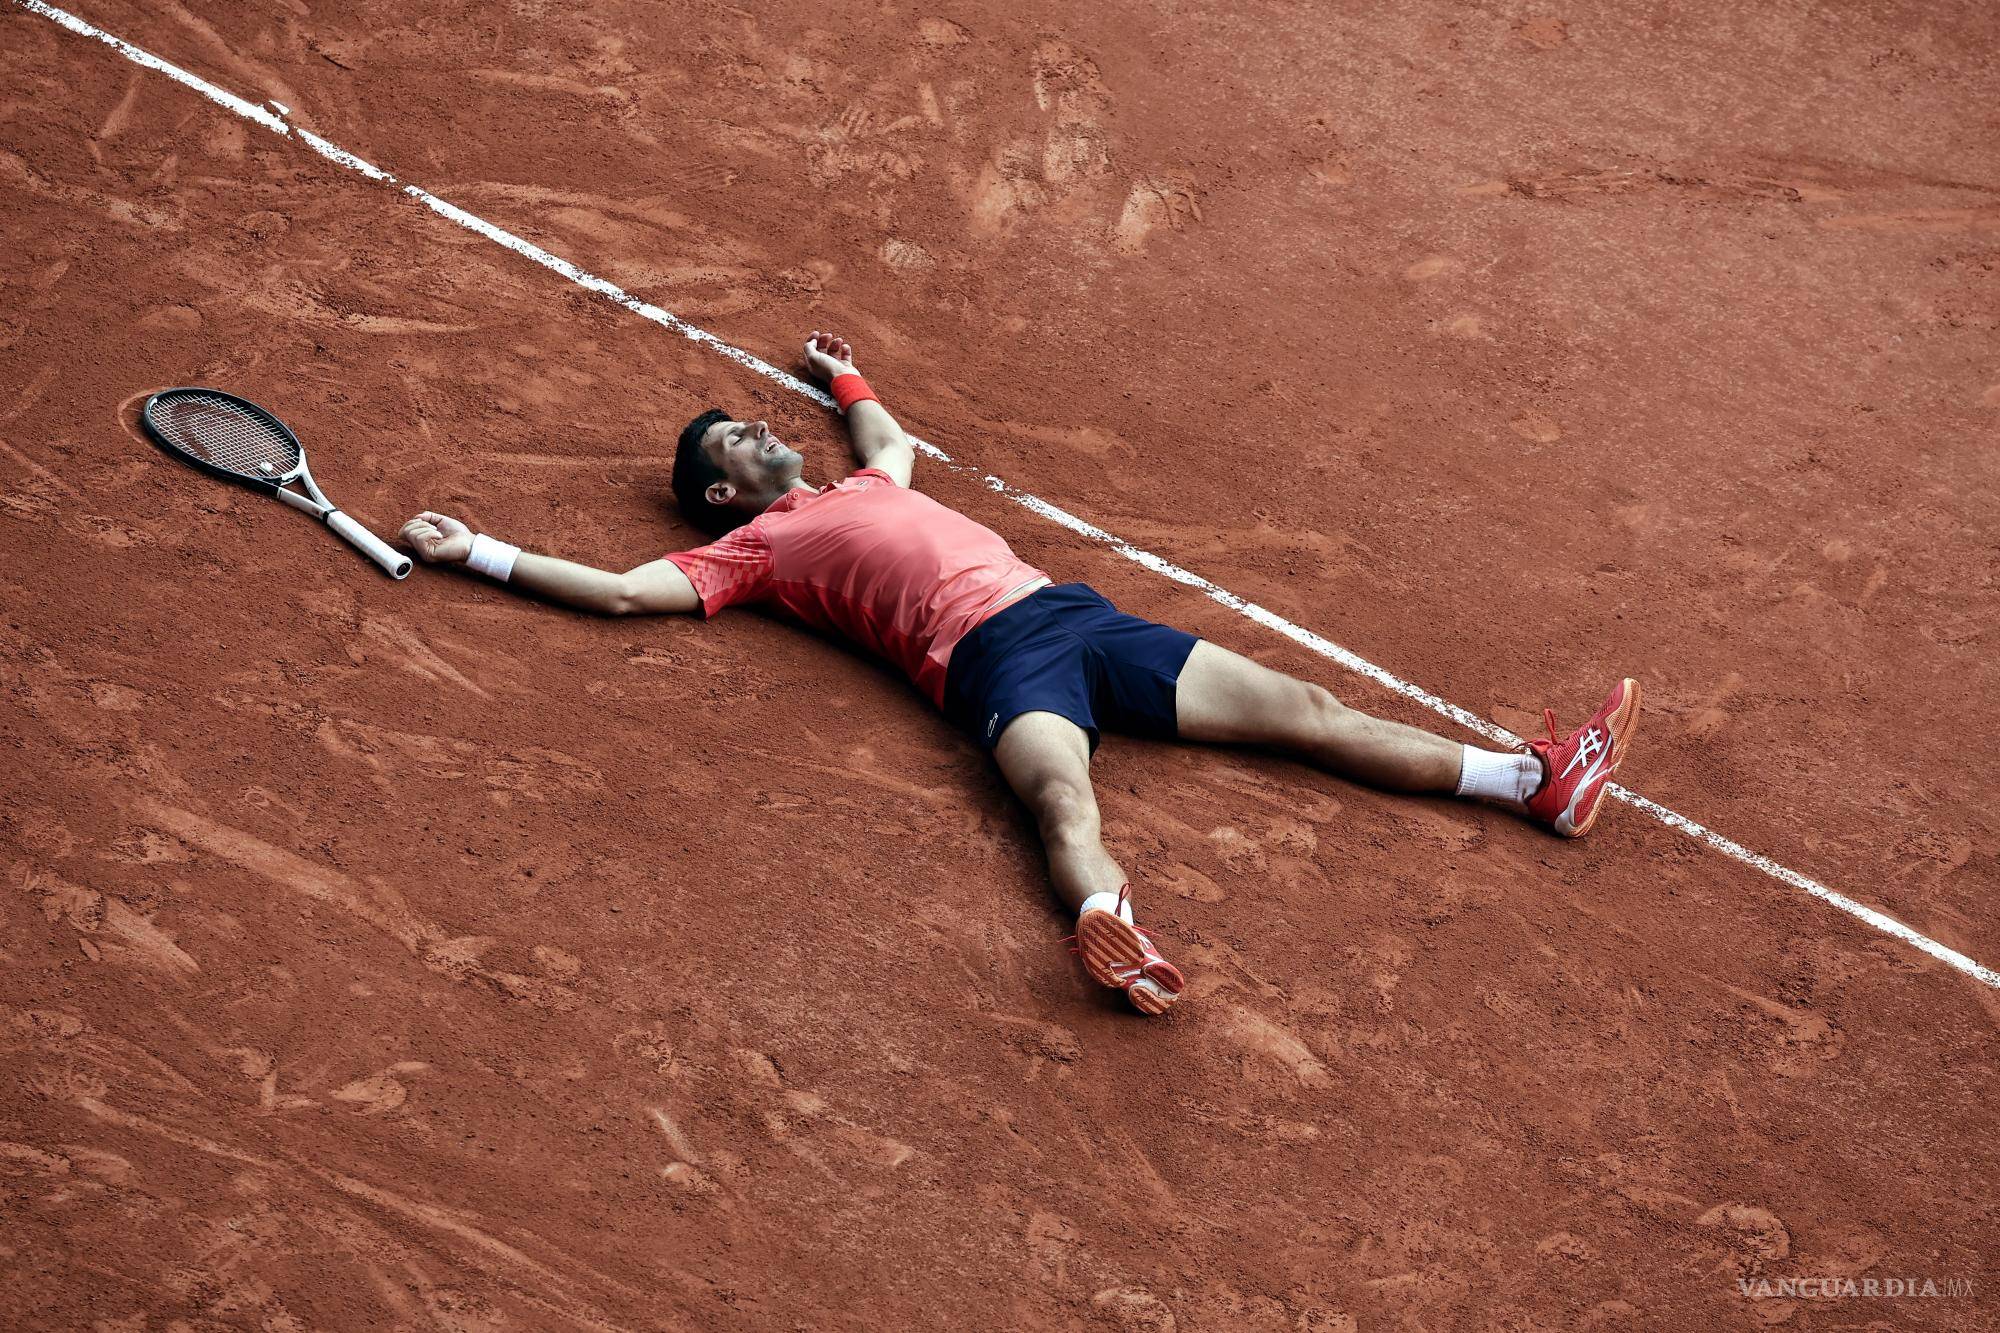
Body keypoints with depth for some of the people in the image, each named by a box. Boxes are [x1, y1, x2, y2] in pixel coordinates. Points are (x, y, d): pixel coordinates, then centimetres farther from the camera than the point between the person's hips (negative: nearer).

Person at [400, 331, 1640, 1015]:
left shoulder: (863, 485, 32)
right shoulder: (751, 546, 11)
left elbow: (894, 438, 56)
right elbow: (624, 589, 4)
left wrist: (845, 377, 70)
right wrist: (482, 553, 6)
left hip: (1077, 613, 7)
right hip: (993, 654, -7)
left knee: (1302, 707, 2)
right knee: (1065, 799, -41)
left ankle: (1542, 781, 0)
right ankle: (1111, 926, -71)